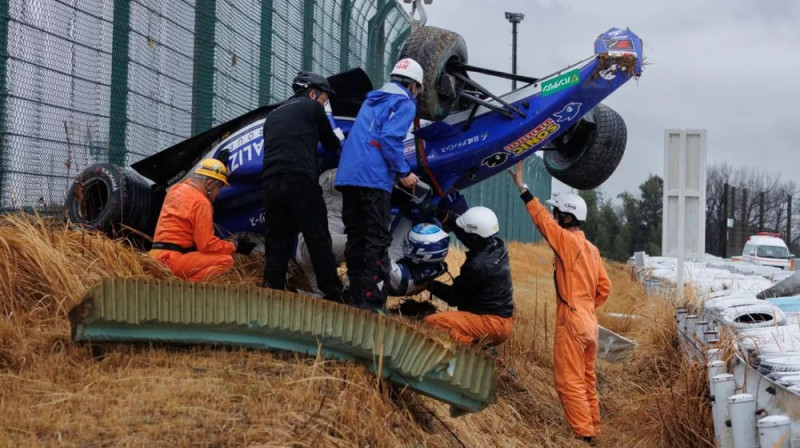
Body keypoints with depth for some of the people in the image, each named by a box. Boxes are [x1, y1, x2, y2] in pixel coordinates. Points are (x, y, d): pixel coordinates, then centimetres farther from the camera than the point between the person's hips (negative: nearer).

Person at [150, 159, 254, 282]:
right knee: (226, 260, -15)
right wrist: (234, 247, -1)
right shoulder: (201, 203, -10)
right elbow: (206, 245, -13)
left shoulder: (176, 189, 16)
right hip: (174, 259, -9)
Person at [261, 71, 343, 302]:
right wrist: (338, 144, 42)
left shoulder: (273, 116, 27)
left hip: (271, 184, 6)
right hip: (301, 182, -5)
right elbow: (331, 143, 19)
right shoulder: (311, 107, 10)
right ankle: (333, 297, -1)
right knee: (319, 243, -1)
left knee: (276, 246, 8)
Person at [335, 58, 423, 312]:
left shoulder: (371, 101, 26)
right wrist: (404, 172, -7)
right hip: (373, 177, -8)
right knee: (378, 240, -8)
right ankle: (373, 302, -14)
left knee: (355, 239, 9)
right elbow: (390, 138, -13)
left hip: (347, 175, 8)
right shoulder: (404, 103, 2)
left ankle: (357, 298, 9)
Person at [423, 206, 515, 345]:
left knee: (432, 322, -20)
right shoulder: (499, 246, 1)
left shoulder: (477, 266, -23)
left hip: (491, 323, -9)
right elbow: (466, 233, 19)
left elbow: (454, 297, -8)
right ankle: (483, 344, 8)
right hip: (503, 320, 9)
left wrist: (429, 284, 2)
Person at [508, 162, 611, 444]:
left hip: (571, 322, -9)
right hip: (589, 322, 9)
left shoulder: (567, 241, -11)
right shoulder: (591, 249, 12)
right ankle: (593, 431, 19)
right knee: (587, 381, 14)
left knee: (569, 382, -5)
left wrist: (522, 188, -10)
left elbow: (541, 219, -13)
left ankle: (584, 435, -6)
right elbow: (604, 287, 14)